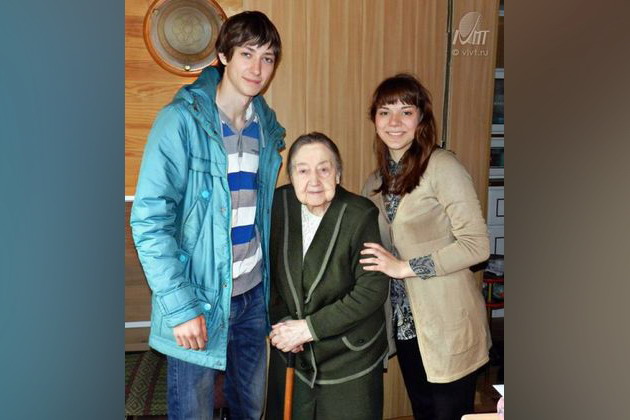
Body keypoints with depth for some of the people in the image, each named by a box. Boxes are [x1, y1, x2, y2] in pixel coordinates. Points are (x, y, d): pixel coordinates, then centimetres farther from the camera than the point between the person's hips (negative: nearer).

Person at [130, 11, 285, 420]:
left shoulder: (267, 126, 6)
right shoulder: (182, 119, -13)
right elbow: (149, 218, -16)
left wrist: (271, 286, 11)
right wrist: (179, 305, -19)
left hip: (253, 293, 6)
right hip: (198, 297, -5)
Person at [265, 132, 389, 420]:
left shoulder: (361, 216, -19)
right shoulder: (278, 204, -7)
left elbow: (372, 291, -19)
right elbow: (268, 272, 3)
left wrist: (310, 327, -19)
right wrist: (280, 322, -11)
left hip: (349, 357, -3)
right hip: (291, 353, 4)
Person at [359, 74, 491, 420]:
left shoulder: (442, 167, -13)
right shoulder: (375, 182, 7)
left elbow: (476, 245, -18)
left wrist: (405, 267, -19)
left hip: (447, 328, -6)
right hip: (405, 323, 6)